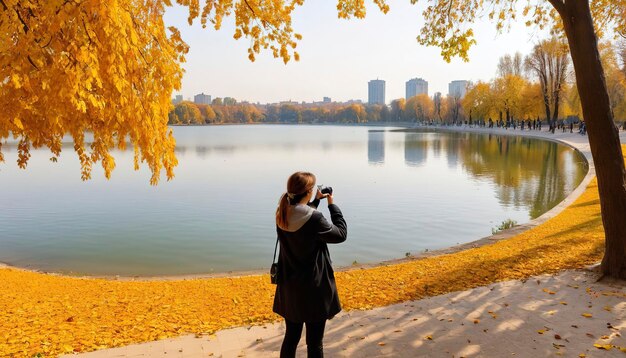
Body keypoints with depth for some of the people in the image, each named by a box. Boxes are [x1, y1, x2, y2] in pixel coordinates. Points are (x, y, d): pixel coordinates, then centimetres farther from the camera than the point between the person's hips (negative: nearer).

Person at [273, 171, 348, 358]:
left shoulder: (282, 214, -3)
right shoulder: (314, 218, -24)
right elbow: (341, 234, -8)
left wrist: (316, 201, 15)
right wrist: (332, 204, 0)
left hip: (289, 286, 7)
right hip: (313, 288, -6)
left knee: (291, 337, 20)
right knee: (314, 342, 9)